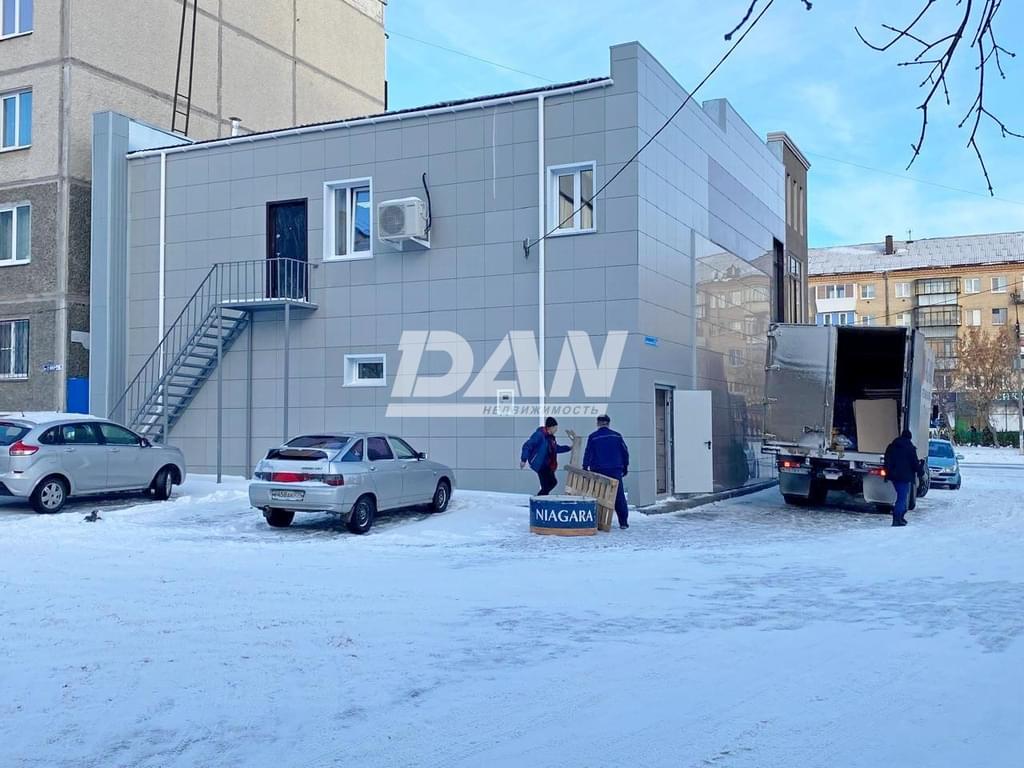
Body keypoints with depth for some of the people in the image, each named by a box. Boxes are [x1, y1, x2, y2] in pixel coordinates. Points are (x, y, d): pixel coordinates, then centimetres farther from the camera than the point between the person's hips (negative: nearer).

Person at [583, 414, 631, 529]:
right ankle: (623, 521, 4)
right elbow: (625, 452, 7)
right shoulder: (616, 436, 4)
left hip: (598, 471, -1)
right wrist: (625, 466, 17)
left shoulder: (593, 437, -2)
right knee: (619, 496, 6)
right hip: (615, 471, 1)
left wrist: (585, 467, 1)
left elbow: (588, 454, -5)